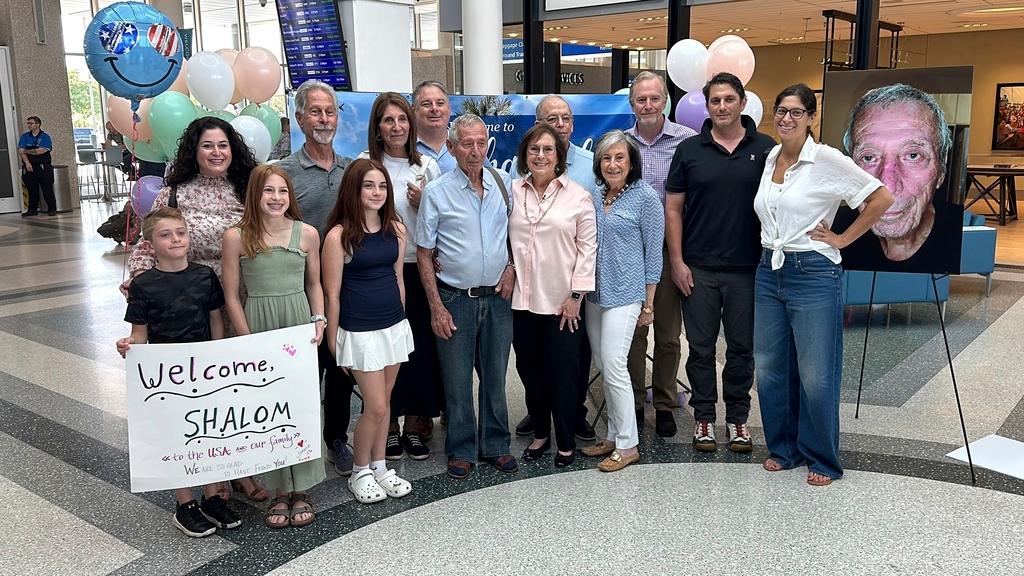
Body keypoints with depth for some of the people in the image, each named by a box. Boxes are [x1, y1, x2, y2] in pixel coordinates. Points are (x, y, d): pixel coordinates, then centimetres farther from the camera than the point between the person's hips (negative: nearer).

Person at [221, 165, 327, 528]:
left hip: (299, 324, 1)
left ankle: (302, 489, 19)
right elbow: (232, 296, -2)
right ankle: (279, 490, 19)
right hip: (256, 327, -1)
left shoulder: (307, 234, 0)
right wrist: (248, 341, -7)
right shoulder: (236, 237, -5)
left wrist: (319, 320, -3)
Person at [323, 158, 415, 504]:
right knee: (375, 407, -1)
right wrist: (333, 341, -5)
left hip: (395, 326, 5)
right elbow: (332, 294, -8)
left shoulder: (396, 229, 4)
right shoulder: (339, 235, -12)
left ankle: (379, 467, 30)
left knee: (383, 401, 14)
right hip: (360, 332, -5)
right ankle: (360, 472, 21)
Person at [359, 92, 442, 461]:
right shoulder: (365, 164, 0)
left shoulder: (427, 165, 7)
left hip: (419, 268, 2)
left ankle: (416, 425, 19)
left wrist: (423, 205, -7)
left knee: (422, 346, 4)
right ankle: (389, 427, 19)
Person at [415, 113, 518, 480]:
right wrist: (436, 307, -8)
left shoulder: (504, 183, 3)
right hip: (455, 299, -3)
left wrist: (511, 267, 0)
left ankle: (495, 445, 27)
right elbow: (424, 254, -4)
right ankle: (461, 450, 21)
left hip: (497, 297, 3)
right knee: (457, 380, 6)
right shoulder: (436, 192, -7)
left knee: (495, 376, 12)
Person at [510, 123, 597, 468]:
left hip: (562, 301, -3)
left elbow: (587, 246, -3)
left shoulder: (578, 196, -2)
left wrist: (576, 294, -7)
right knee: (529, 370, 12)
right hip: (521, 298, 3)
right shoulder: (512, 192, 6)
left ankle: (566, 443, 19)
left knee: (562, 373, 3)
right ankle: (540, 434, 29)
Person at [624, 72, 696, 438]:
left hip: (670, 249, -2)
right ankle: (634, 402, 24)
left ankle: (664, 405, 23)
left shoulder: (687, 141, -5)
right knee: (632, 329, 10)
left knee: (668, 332, 8)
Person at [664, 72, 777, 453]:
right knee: (701, 346, 7)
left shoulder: (765, 149, 3)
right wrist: (677, 261, -4)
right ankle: (704, 417, 20)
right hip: (698, 268, 0)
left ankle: (738, 417, 23)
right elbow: (673, 208, 3)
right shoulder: (689, 150, 3)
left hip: (748, 268, 0)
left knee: (742, 347, 9)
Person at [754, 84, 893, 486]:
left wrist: (843, 238, -8)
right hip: (769, 271, 6)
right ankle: (783, 448, 27)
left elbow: (881, 198, -10)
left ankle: (822, 460, 18)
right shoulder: (771, 157, 8)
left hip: (813, 273, -6)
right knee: (770, 369, 11)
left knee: (816, 375, 2)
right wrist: (771, 249, 14)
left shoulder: (827, 160, -11)